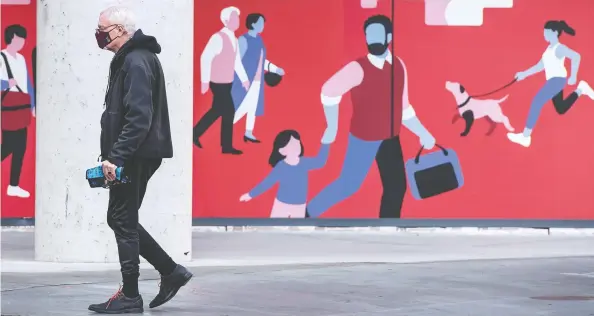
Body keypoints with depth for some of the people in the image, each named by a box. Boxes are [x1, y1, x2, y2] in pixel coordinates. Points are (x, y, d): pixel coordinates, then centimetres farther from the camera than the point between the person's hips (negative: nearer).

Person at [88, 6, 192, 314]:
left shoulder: (136, 62, -15)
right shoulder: (130, 59, 17)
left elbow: (138, 118, -23)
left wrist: (116, 157, -25)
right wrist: (113, 155, 17)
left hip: (136, 157, -10)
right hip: (135, 157, 10)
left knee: (123, 221, -3)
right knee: (121, 219, 14)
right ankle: (171, 272, 18)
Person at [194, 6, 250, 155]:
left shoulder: (234, 39, 9)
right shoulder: (218, 38, -18)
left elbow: (237, 61, 16)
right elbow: (205, 58, -20)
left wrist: (244, 79, 11)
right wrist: (205, 81, -21)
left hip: (227, 82, 9)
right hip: (218, 82, -9)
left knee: (217, 111, 13)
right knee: (229, 111, -6)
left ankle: (195, 134, 25)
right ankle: (227, 146, 4)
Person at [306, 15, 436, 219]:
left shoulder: (398, 66, 2)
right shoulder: (359, 68, -19)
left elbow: (403, 108, 11)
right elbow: (329, 91, -14)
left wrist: (422, 133, 8)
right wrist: (332, 127, -8)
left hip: (391, 139, 7)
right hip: (364, 138, -6)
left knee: (396, 187, 7)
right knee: (348, 185, -1)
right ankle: (307, 213, 19)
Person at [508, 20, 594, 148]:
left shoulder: (559, 48, -14)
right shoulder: (549, 48, 14)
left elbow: (576, 56, -27)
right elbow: (540, 66, 19)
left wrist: (573, 76, -27)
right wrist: (524, 74, 13)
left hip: (558, 79, -10)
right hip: (553, 80, 10)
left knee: (536, 102, -17)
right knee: (560, 109, 21)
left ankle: (525, 137, -19)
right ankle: (580, 90, 29)